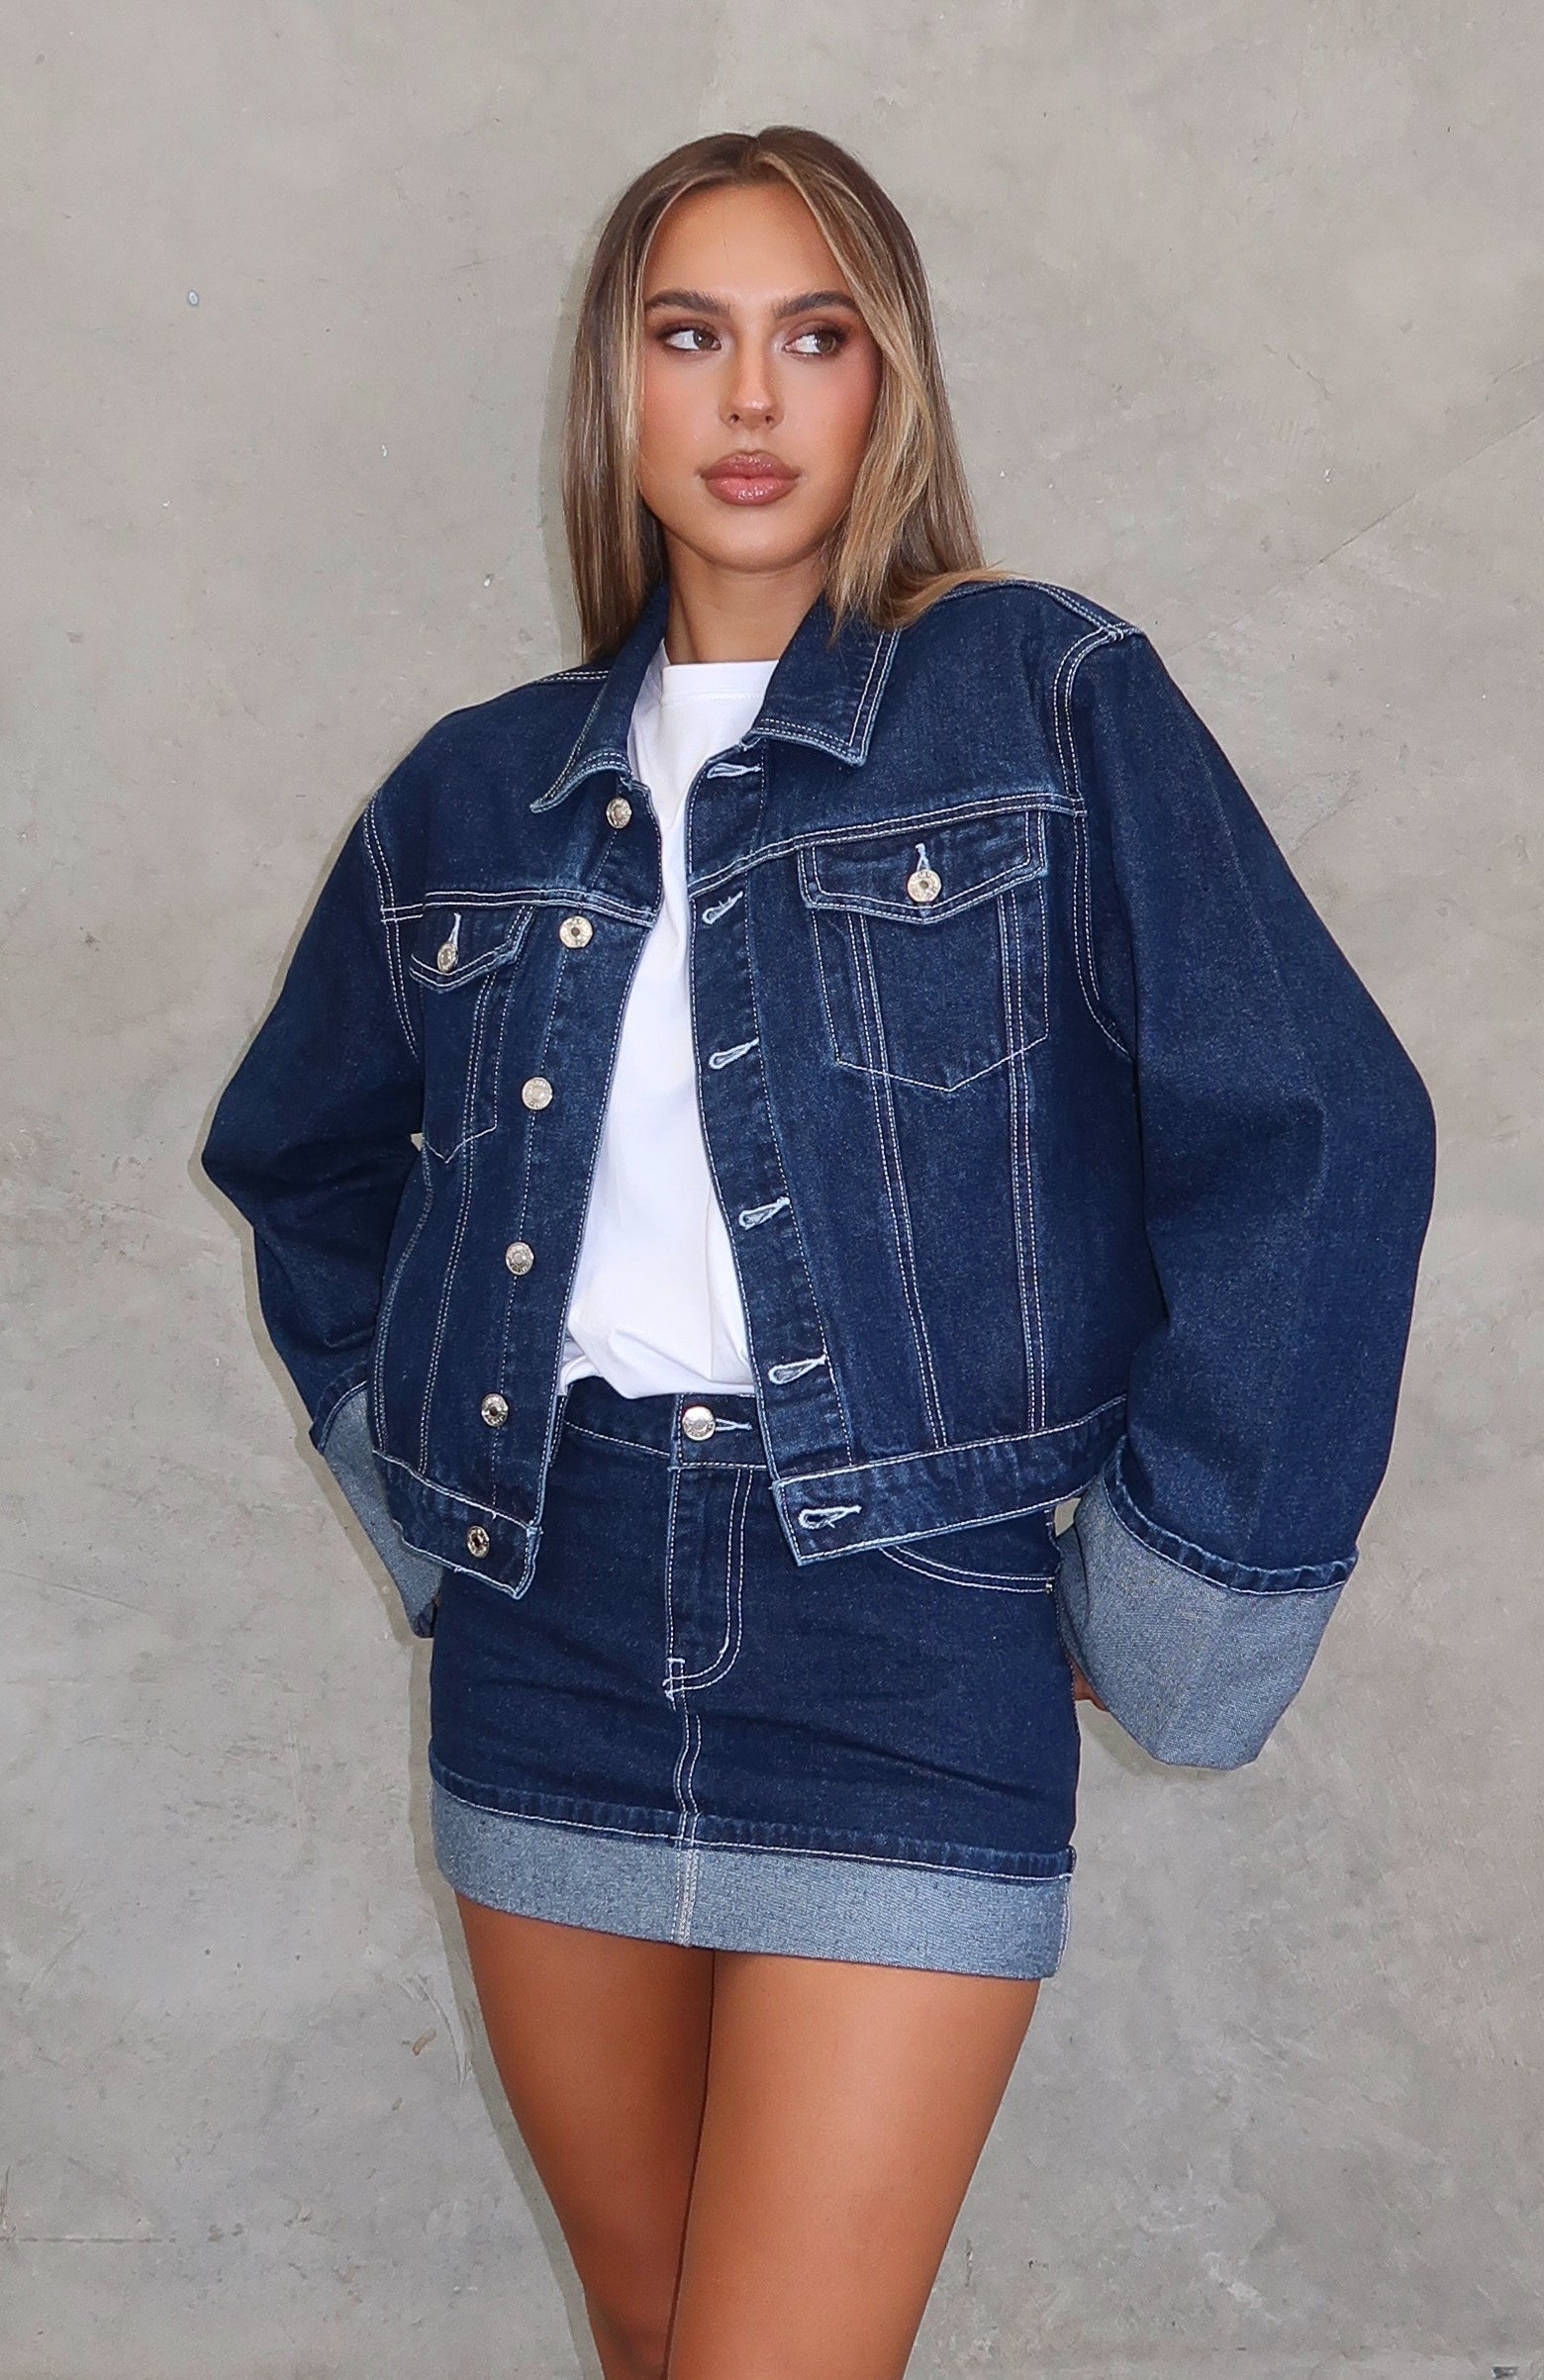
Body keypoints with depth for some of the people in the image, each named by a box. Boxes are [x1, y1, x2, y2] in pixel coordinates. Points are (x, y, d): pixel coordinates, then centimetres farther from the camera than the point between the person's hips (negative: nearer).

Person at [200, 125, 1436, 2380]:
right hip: (548, 1628, 4)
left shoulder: (1044, 698, -4)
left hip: (910, 1631, -4)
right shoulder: (478, 793, 9)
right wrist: (417, 1475, 13)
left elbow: (1318, 1131, -9)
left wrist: (1164, 1602, -8)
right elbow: (305, 1162, 23)